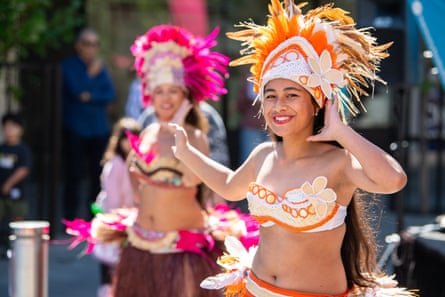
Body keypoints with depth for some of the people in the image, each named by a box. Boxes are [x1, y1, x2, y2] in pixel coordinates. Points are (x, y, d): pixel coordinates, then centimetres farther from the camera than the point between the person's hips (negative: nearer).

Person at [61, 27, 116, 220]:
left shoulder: (100, 68, 13)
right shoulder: (68, 65, 0)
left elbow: (110, 94, 2)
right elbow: (77, 90, -15)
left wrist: (91, 96, -11)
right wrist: (91, 74, -6)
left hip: (99, 130, 4)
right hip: (75, 130, -4)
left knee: (98, 176, 1)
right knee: (74, 176, -5)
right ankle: (70, 220, 1)